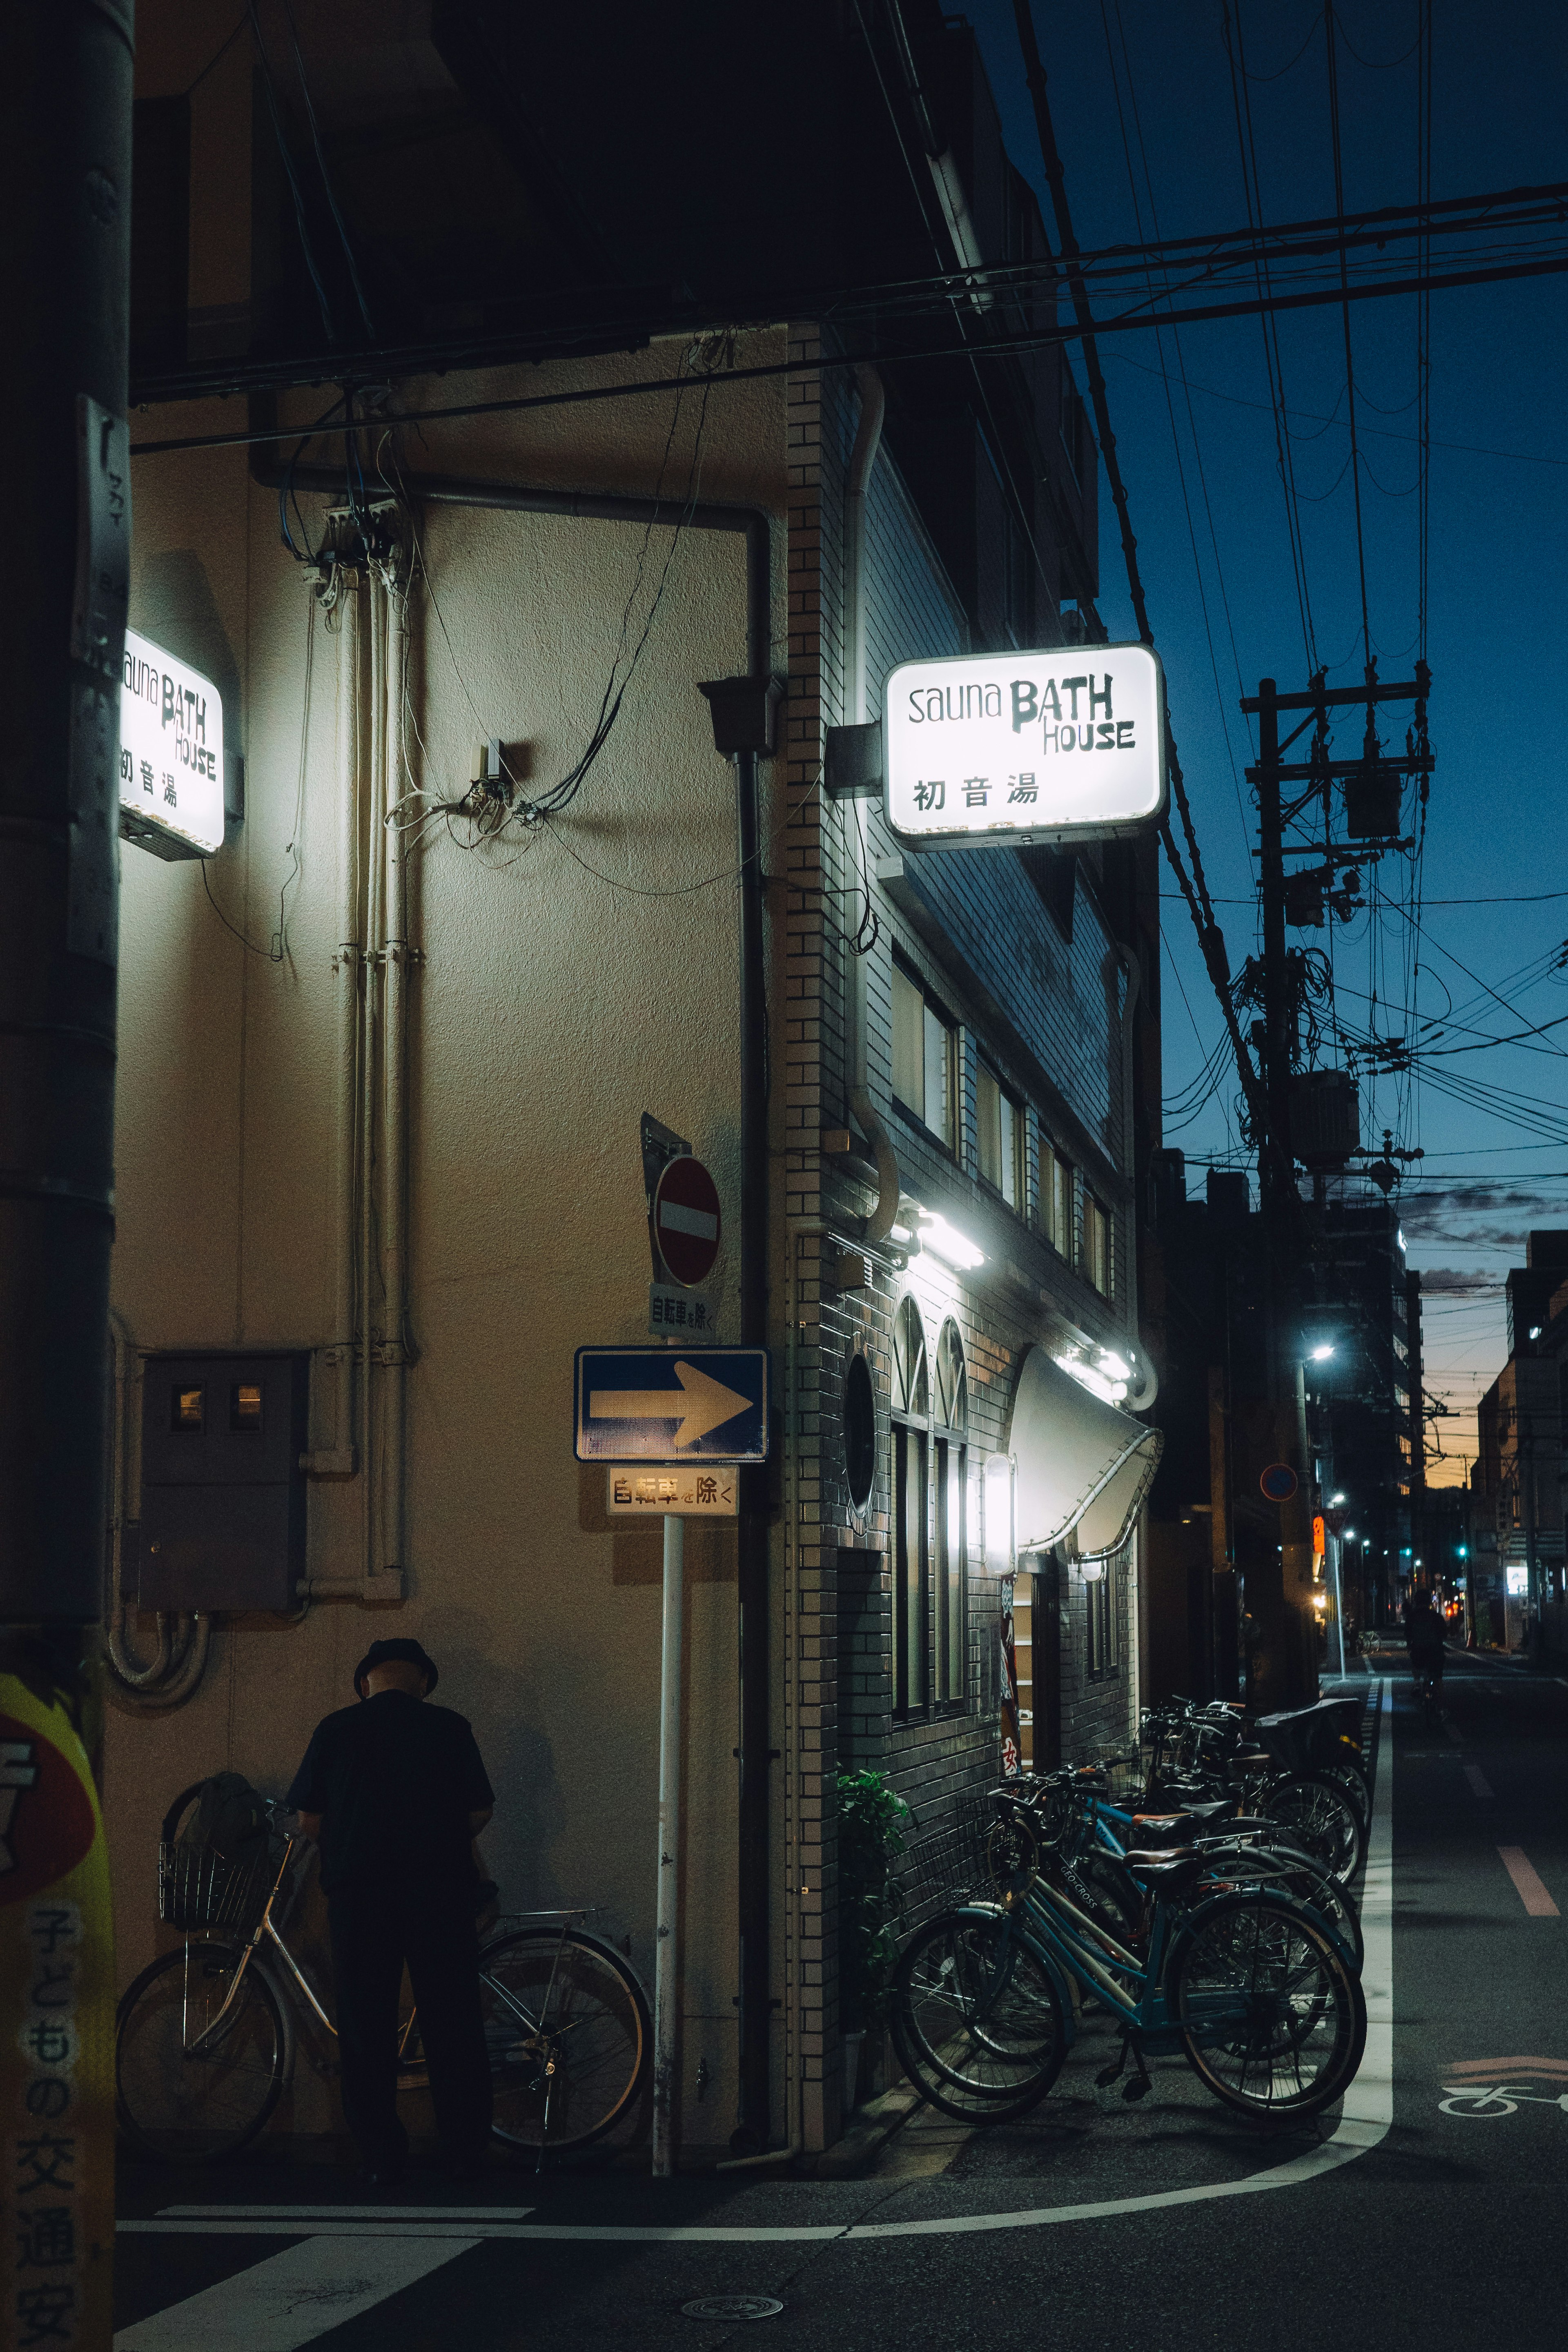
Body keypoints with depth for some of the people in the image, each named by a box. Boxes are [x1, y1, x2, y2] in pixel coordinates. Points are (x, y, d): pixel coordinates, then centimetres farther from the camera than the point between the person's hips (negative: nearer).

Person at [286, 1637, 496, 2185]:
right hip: (440, 1888, 0)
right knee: (451, 2023, 7)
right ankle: (465, 2155, 10)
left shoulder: (335, 1729, 3)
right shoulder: (449, 1728, 1)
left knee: (366, 2025, 7)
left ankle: (381, 2159, 6)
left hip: (358, 1892, 0)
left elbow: (310, 1821, 3)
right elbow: (479, 1813, 2)